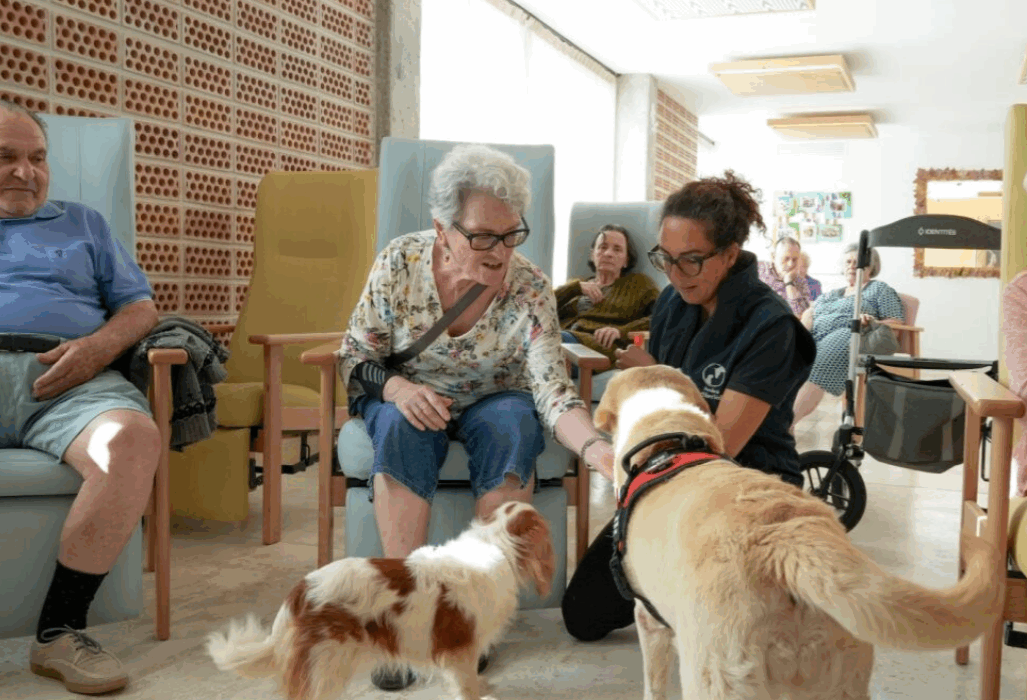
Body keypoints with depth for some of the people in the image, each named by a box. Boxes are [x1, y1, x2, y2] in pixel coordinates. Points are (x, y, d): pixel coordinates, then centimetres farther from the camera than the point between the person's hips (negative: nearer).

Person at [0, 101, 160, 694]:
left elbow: (140, 306, 21)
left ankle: (60, 629, -24)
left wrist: (100, 345, -2)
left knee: (133, 438, -35)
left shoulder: (83, 224, 30)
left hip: (66, 377, 1)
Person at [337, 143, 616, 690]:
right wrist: (397, 387, -31)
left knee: (515, 423, -33)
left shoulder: (530, 290, -19)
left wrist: (597, 448, -47)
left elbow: (552, 391, -26)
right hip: (405, 398, 0)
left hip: (493, 403, 0)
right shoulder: (399, 264, -16)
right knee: (400, 428, -34)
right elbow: (355, 358, -8)